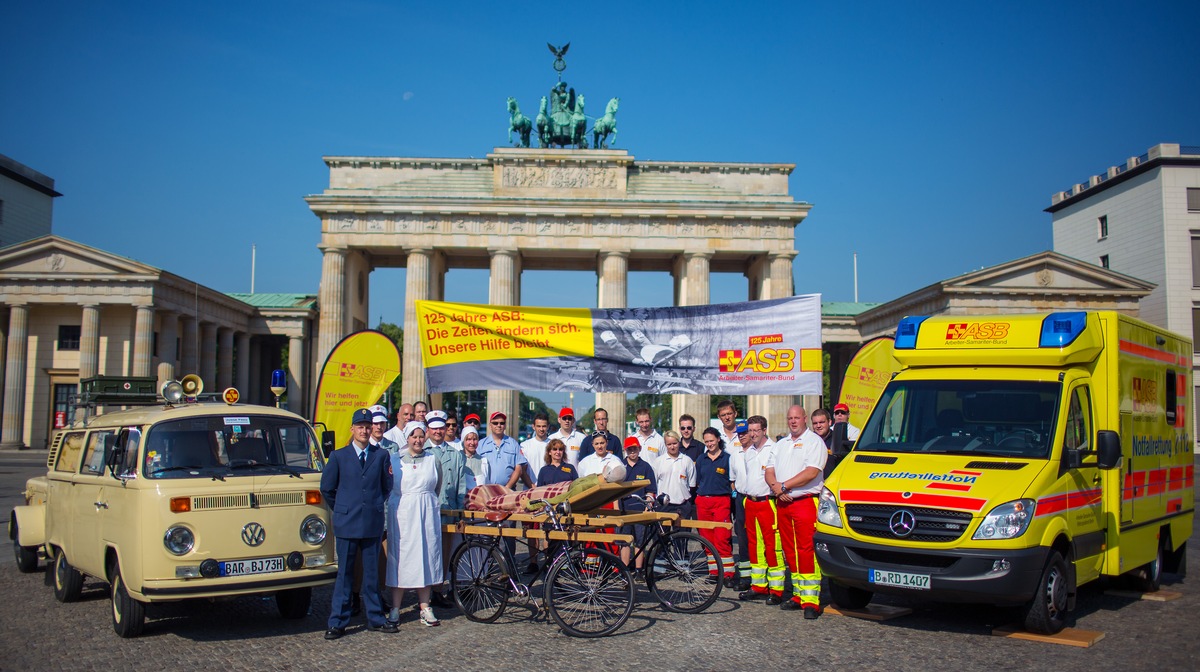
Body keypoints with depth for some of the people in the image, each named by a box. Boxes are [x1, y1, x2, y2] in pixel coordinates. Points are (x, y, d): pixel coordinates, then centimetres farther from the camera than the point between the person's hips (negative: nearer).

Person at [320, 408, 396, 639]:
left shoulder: (381, 455, 6)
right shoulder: (338, 456, 3)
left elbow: (387, 486, 14)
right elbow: (327, 488, 8)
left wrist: (375, 505, 11)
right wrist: (341, 510, 11)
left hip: (373, 523, 1)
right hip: (346, 523, -1)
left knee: (372, 573, 9)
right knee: (344, 574, 3)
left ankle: (375, 618, 18)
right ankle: (338, 622, 10)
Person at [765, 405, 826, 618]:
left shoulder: (814, 441, -2)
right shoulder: (781, 444, 21)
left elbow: (812, 472, -14)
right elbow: (769, 471, 15)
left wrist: (784, 486, -12)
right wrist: (776, 486, -7)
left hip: (806, 502, -7)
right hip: (783, 504, 7)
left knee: (807, 551, -11)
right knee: (790, 551, 8)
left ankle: (811, 600, -11)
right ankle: (798, 594, 16)